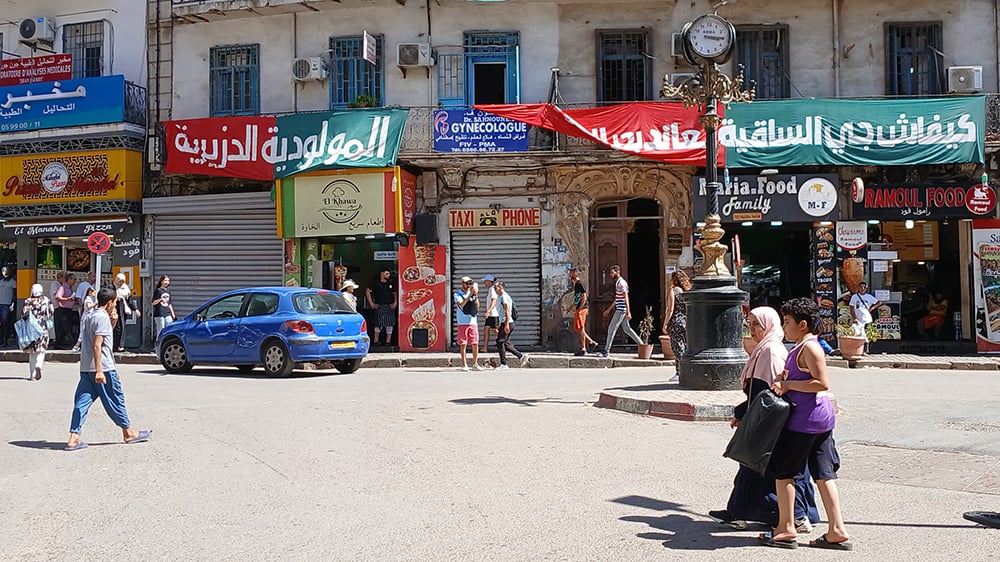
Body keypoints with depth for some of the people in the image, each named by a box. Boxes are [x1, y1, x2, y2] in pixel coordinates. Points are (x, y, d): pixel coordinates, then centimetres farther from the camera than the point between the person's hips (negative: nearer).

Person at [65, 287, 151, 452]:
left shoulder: (90, 316, 16)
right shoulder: (103, 317, -13)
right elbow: (97, 345, -21)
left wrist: (113, 322, 15)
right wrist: (99, 371, -23)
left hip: (86, 368, 9)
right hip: (103, 367, -9)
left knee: (82, 402, 2)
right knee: (115, 400, 4)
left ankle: (73, 438, -4)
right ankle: (128, 433, 17)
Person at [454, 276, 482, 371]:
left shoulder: (473, 294, 14)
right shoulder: (457, 295, 3)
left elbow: (477, 306, 4)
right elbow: (461, 304, -14)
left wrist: (476, 296, -9)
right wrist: (470, 295, -15)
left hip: (473, 322, 3)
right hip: (462, 323, -3)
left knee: (475, 343, 1)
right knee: (463, 344, -1)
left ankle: (475, 363, 11)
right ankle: (464, 364, 5)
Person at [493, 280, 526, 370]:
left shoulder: (504, 297, -11)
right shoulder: (500, 297, 20)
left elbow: (507, 311, -19)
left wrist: (506, 324, -25)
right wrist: (498, 325, 26)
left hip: (507, 323, -10)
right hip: (504, 323, 10)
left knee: (500, 342, -7)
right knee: (505, 343, 10)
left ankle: (503, 364, -4)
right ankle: (521, 356, 12)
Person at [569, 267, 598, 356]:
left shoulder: (580, 284, -12)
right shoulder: (575, 284, 17)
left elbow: (584, 298, -17)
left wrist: (579, 309, -20)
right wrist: (573, 307, 22)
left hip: (582, 309, -10)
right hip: (578, 309, 10)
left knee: (581, 328, -6)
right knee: (576, 328, 11)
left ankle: (583, 349, -1)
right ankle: (591, 342, 17)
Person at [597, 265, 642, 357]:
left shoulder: (621, 283, -14)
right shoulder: (618, 283, 17)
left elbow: (626, 298, -21)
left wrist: (628, 312, -27)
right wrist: (608, 310, 26)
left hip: (621, 310, -10)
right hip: (620, 310, 10)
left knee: (611, 328, -6)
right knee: (626, 329, 13)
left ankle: (606, 351, -3)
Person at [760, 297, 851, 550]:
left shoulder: (809, 347, -16)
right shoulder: (802, 347, 16)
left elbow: (822, 383, -24)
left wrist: (788, 384, -17)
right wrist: (782, 383, 8)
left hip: (804, 420, -10)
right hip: (821, 418, 10)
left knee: (782, 470, 1)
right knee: (823, 474, 9)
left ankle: (786, 528, 8)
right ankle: (837, 531, 10)